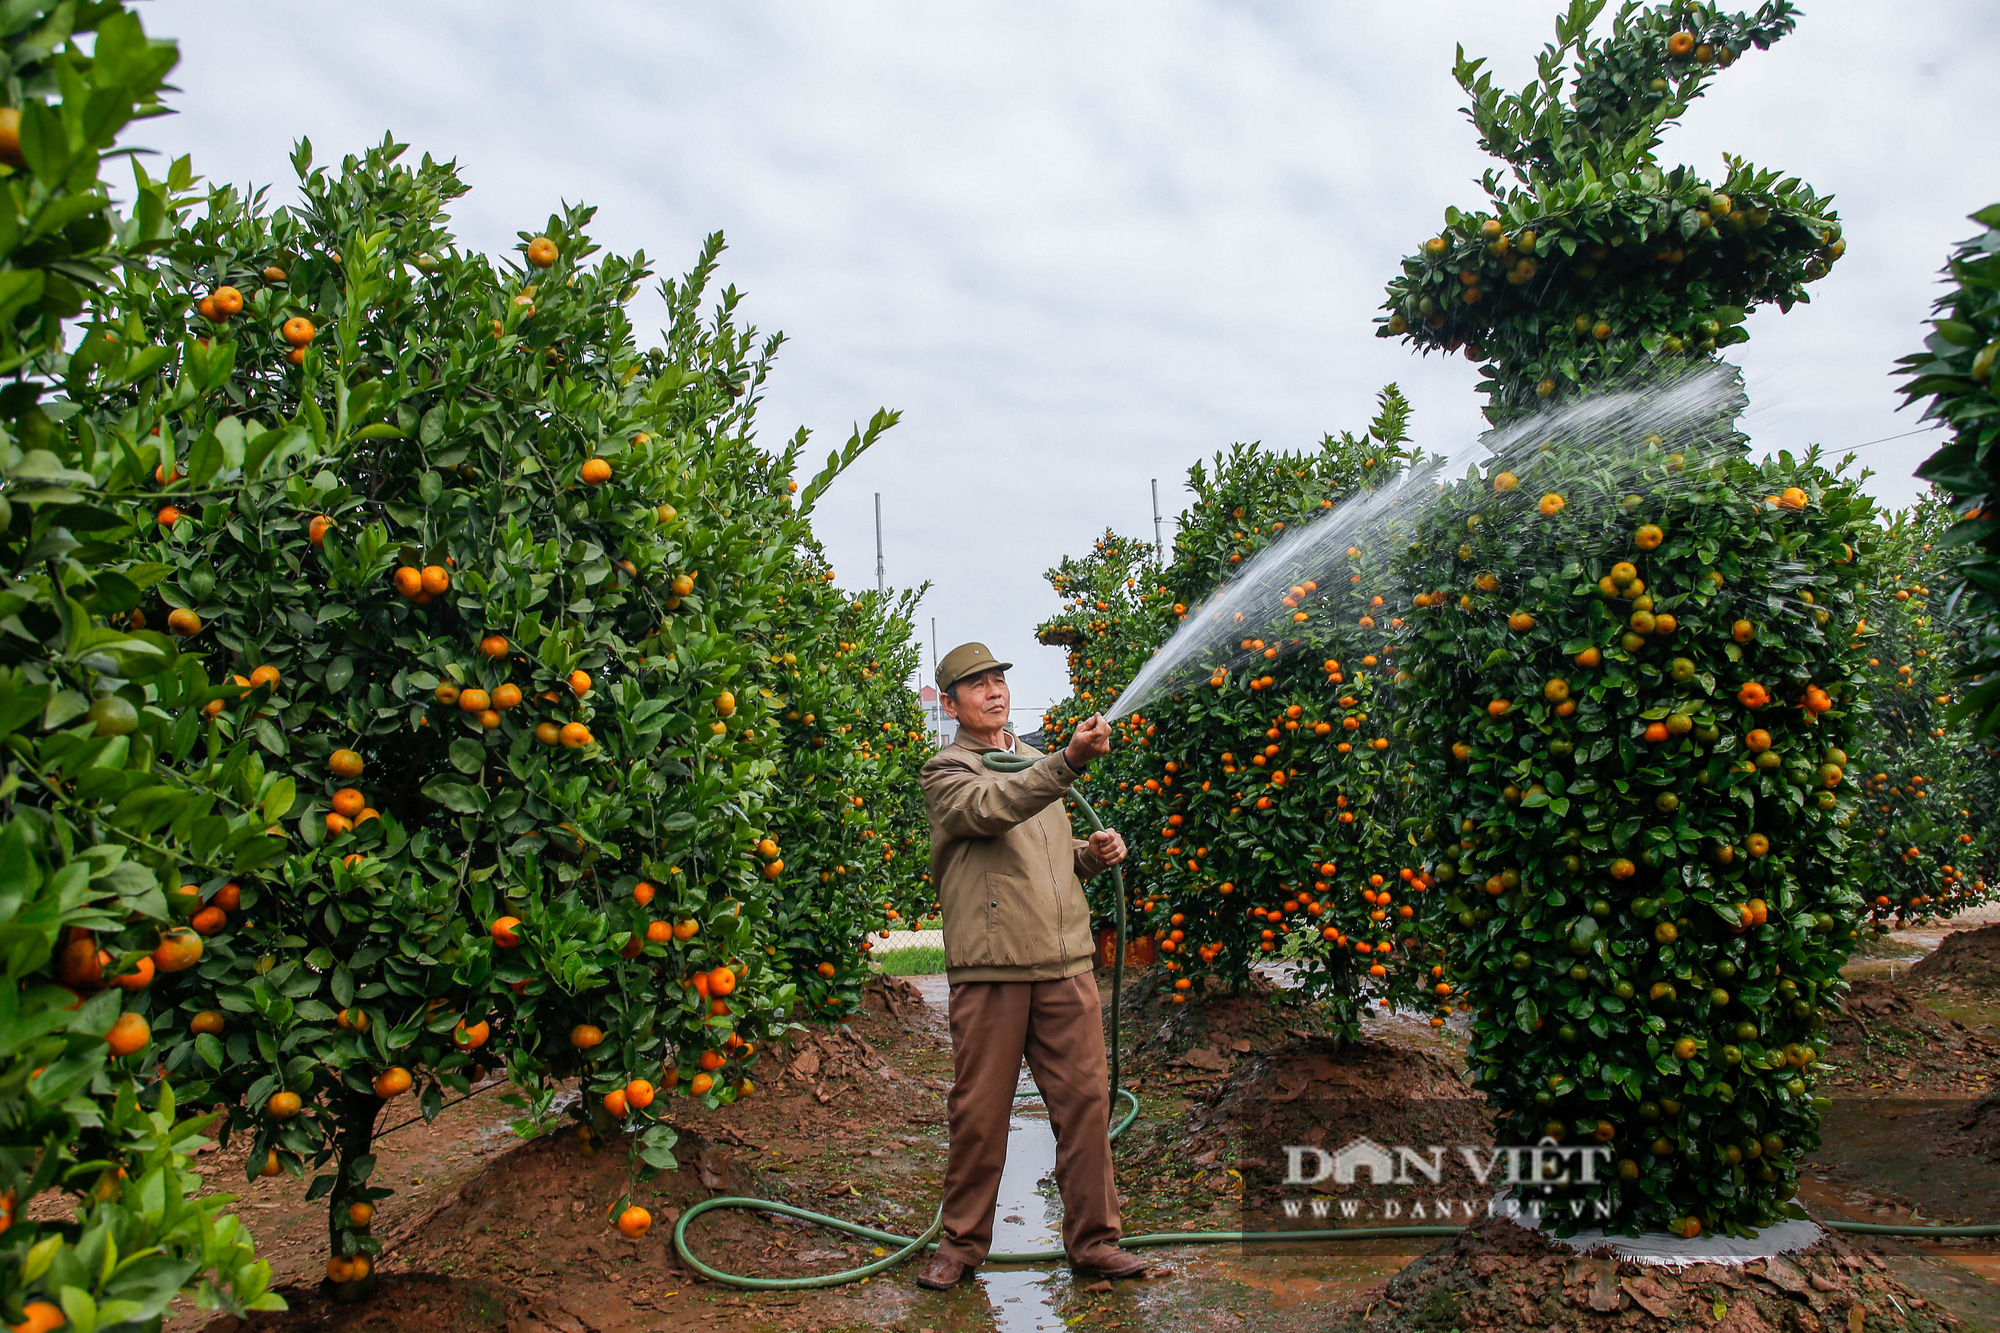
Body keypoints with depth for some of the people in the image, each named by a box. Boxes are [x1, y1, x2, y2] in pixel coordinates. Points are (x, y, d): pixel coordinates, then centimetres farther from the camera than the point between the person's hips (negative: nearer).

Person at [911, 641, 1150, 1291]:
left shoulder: (1036, 761, 22)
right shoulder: (945, 771, 0)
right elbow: (992, 808, -23)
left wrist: (1094, 853, 7)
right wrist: (1071, 760, -35)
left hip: (1066, 962, 5)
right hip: (990, 968, -5)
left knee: (1086, 1100, 5)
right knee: (980, 1109, 3)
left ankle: (1093, 1241, 18)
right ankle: (962, 1243, 20)